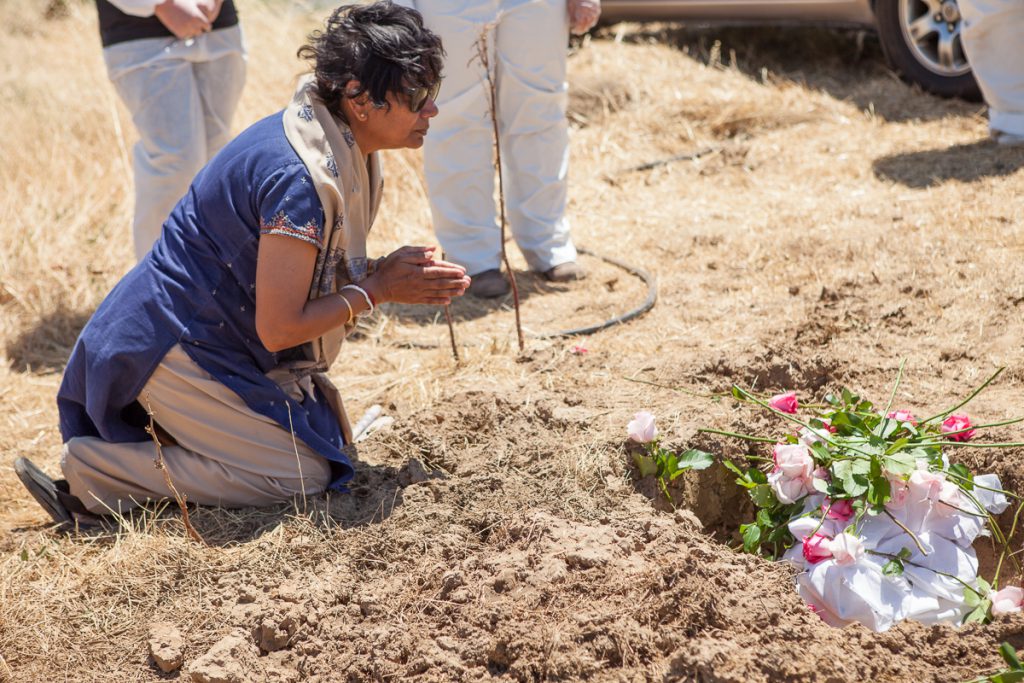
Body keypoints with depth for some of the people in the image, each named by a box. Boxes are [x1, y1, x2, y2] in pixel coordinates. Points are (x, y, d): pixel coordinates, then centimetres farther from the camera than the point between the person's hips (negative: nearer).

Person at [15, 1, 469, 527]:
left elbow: (316, 272, 12)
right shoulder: (298, 178, -29)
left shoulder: (339, 146, 1)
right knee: (304, 474, -9)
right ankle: (89, 473, -6)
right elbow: (280, 328, -26)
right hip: (177, 345, -10)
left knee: (332, 436, 16)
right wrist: (378, 289, -16)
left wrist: (395, 271, -5)